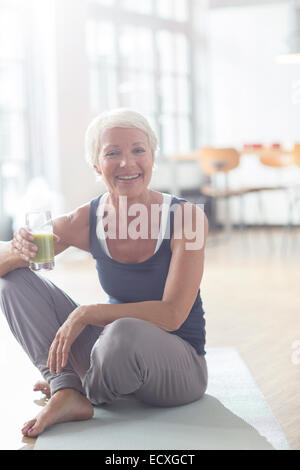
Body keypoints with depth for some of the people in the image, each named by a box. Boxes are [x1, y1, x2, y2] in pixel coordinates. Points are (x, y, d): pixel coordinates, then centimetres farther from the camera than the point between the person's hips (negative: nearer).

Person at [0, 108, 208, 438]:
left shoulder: (186, 217, -17)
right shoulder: (87, 220, -7)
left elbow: (171, 315, -23)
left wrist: (85, 315, -27)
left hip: (179, 364, -4)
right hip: (117, 349, 4)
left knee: (125, 332, -39)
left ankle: (91, 395, -4)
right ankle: (66, 392, -14)